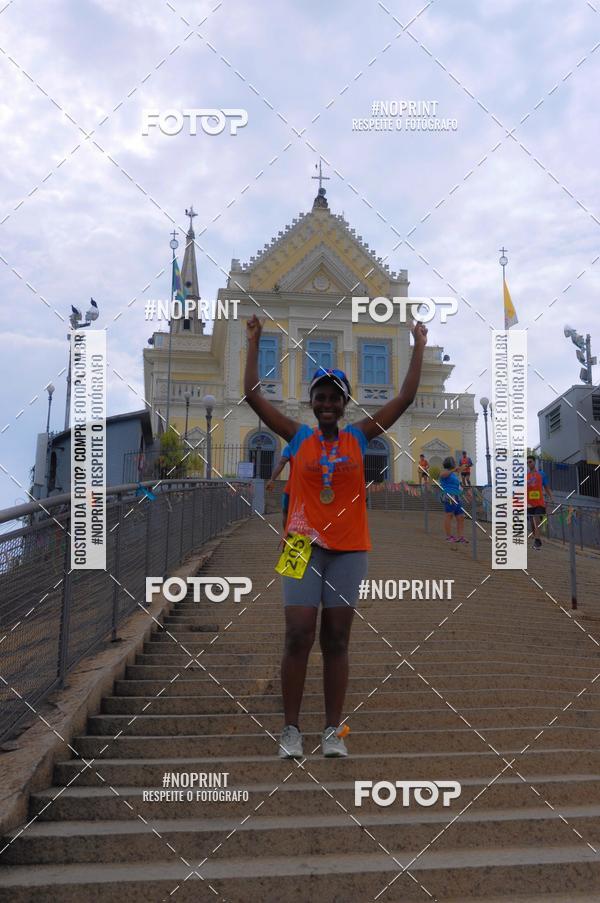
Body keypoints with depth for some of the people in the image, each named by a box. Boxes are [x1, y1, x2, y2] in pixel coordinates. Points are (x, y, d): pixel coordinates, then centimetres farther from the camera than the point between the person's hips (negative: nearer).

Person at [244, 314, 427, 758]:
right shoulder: (298, 437, 4)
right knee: (298, 637, -4)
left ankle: (334, 730, 15)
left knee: (336, 640, 7)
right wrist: (254, 343, 0)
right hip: (304, 546, -1)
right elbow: (254, 394, 0)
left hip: (349, 549, 1)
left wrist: (419, 347, 6)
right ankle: (291, 728, 9)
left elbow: (405, 398, 6)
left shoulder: (358, 437, 6)